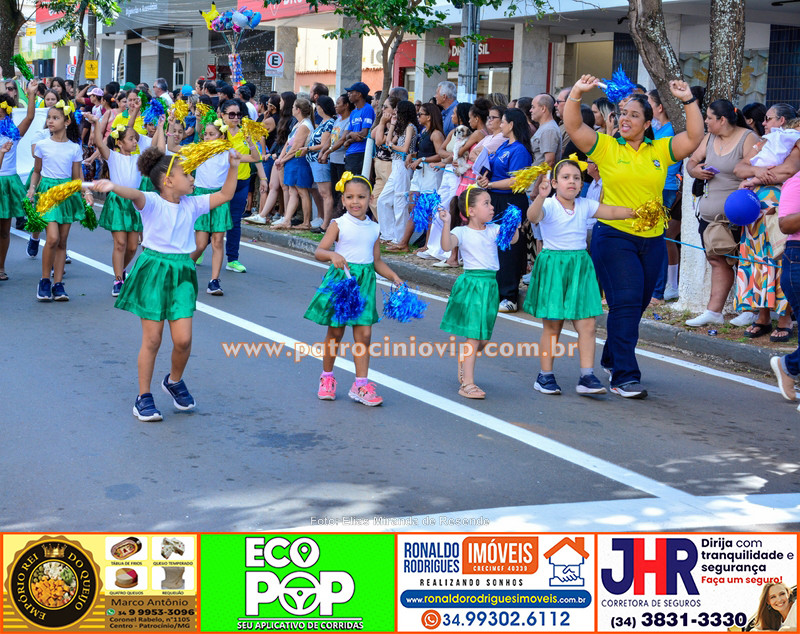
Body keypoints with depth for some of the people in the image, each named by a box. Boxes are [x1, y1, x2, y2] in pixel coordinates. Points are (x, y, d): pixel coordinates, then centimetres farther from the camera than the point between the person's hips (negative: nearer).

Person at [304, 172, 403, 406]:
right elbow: (319, 251, -13)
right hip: (341, 279, -3)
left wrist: (394, 276, 4)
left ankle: (361, 385, 5)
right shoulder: (339, 225, -5)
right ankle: (327, 378, 25)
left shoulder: (373, 228, 7)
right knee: (335, 332, 7)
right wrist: (333, 255, -33)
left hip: (364, 282, 3)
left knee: (364, 334, -1)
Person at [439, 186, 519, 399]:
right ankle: (467, 383, -4)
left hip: (490, 285, 6)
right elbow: (447, 245, -23)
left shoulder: (493, 230, 9)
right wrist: (447, 223, -32)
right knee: (474, 337, -9)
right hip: (471, 284, -6)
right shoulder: (462, 232, -7)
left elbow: (513, 239, 0)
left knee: (483, 338, 12)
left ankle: (463, 371, 35)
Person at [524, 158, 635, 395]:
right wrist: (541, 196, -48)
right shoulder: (548, 206, -9)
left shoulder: (585, 206, 6)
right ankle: (545, 376, 14)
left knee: (587, 324, -3)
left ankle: (587, 376, 1)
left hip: (580, 266, 5)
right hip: (553, 266, -5)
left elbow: (612, 212, 8)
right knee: (552, 325, 1)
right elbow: (533, 216, -30)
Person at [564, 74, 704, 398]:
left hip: (651, 239, 4)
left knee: (637, 305, 14)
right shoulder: (605, 147, 1)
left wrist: (689, 100, -7)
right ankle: (624, 376, -9)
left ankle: (612, 359, 33)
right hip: (613, 236, -4)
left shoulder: (660, 150, 7)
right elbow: (573, 127, -7)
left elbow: (695, 138, 0)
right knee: (625, 304, -11)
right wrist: (576, 93, -17)